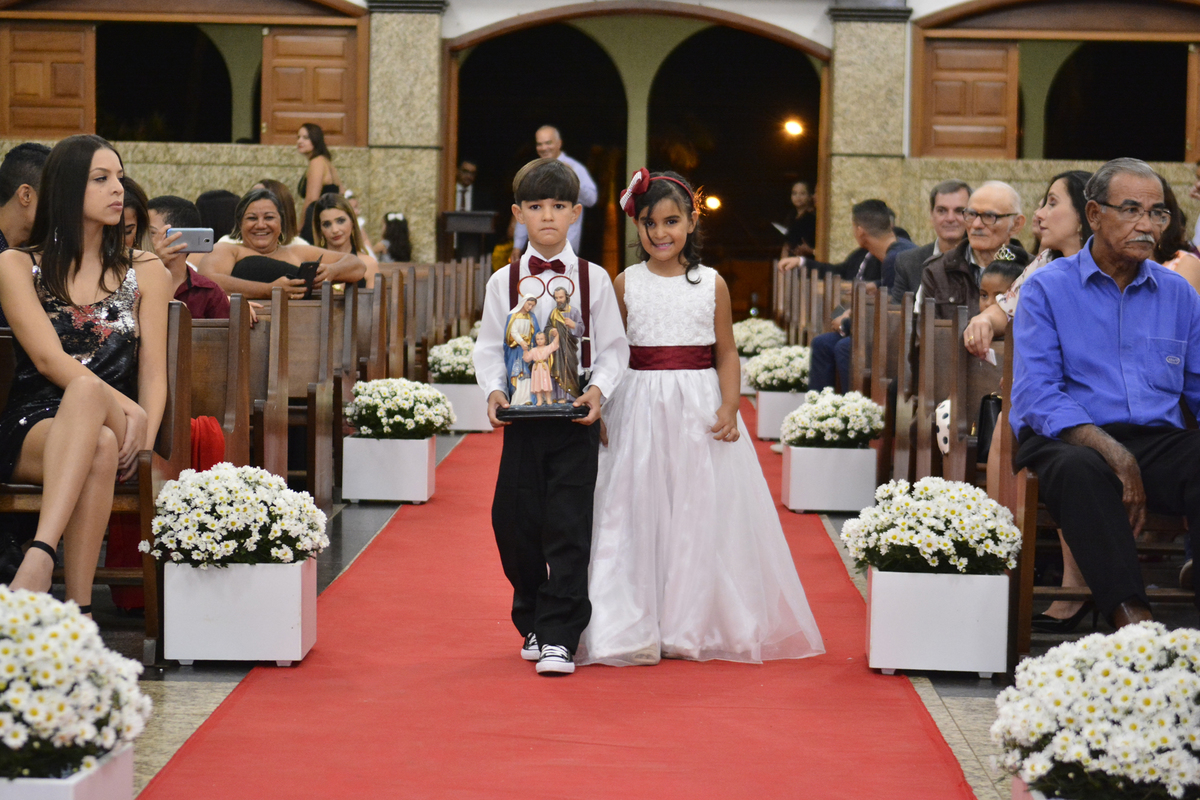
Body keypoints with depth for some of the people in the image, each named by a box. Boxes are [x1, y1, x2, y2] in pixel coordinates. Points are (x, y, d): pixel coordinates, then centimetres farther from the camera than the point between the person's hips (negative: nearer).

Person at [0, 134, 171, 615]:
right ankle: (79, 611, -49)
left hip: (117, 431, 1)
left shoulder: (145, 272, 17)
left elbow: (153, 372, 9)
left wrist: (143, 440, -12)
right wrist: (125, 409, -20)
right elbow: (48, 359, -5)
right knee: (100, 447, -39)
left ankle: (40, 557, -52)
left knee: (87, 394, -38)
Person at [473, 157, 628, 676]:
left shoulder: (593, 279, 3)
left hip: (575, 416, -2)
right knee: (515, 522, 5)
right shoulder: (504, 281, 6)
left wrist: (598, 389, -13)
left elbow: (614, 349, 3)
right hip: (522, 415, 2)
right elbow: (489, 348, 8)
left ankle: (560, 637, -2)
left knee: (568, 527, -6)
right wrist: (493, 390, -9)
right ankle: (532, 623, 24)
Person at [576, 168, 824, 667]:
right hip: (640, 410, 0)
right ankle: (633, 629, 8)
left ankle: (691, 627, 13)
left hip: (698, 410, 0)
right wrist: (599, 410, -2)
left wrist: (729, 408, -9)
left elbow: (726, 354, 5)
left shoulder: (712, 284, 3)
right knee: (637, 512, 0)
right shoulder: (626, 284, 4)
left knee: (698, 514, 2)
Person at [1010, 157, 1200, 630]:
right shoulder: (1046, 289, 4)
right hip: (1070, 439, -3)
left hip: (1158, 439, 3)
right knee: (1079, 469, -38)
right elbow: (1037, 396, -7)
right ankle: (1130, 614, -42)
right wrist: (1113, 452, -20)